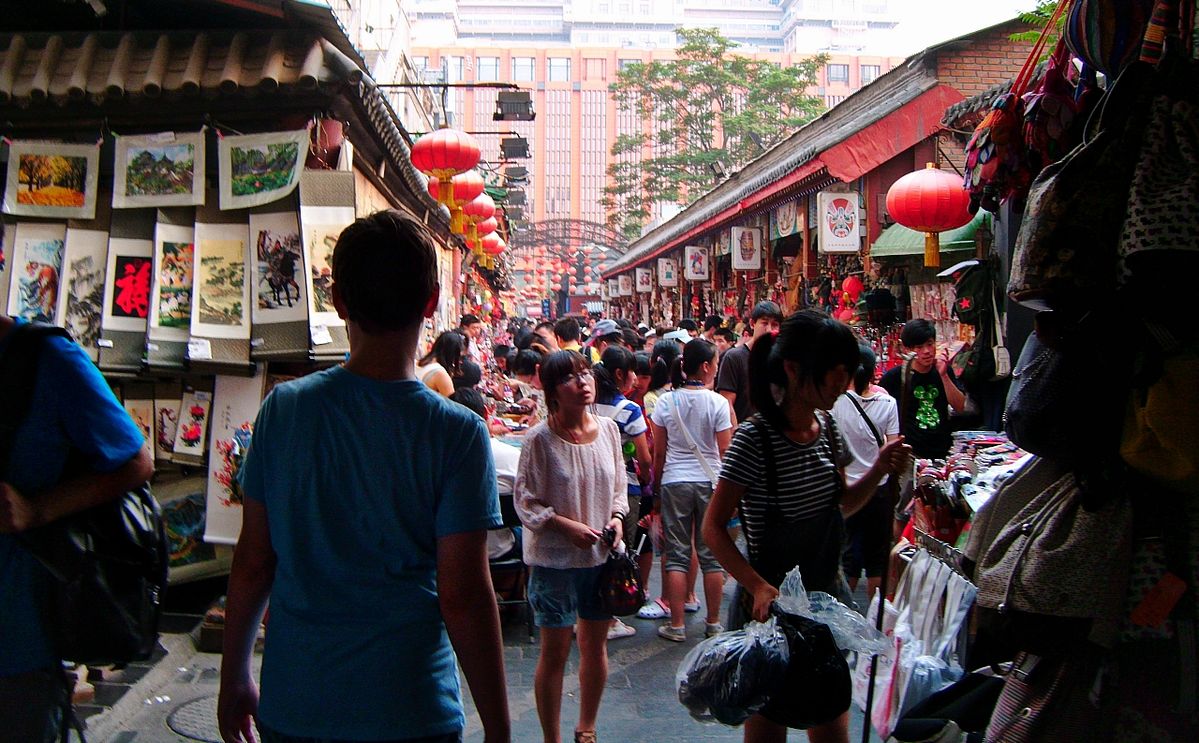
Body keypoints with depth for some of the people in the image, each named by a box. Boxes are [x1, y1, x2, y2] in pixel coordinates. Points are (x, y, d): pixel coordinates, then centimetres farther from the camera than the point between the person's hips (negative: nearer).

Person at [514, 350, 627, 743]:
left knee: (596, 647, 17)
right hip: (554, 559, -5)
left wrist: (617, 516, -7)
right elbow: (525, 501, -10)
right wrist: (567, 526, -20)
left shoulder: (608, 429, -1)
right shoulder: (540, 438, -15)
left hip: (601, 554, 5)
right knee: (554, 652, 7)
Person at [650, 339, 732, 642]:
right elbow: (725, 451, -6)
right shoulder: (718, 402, -8)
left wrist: (656, 485, 13)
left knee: (677, 554, 6)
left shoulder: (666, 401, -2)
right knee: (711, 555, 9)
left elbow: (659, 451, 2)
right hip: (710, 481, -1)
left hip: (674, 482, 1)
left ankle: (677, 625, 9)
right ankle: (713, 623, 18)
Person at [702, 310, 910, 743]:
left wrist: (879, 471, -5)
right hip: (770, 602, -6)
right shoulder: (755, 438, -21)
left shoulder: (827, 426, 0)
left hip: (824, 593, 6)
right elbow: (713, 528, -19)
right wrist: (758, 587, -31)